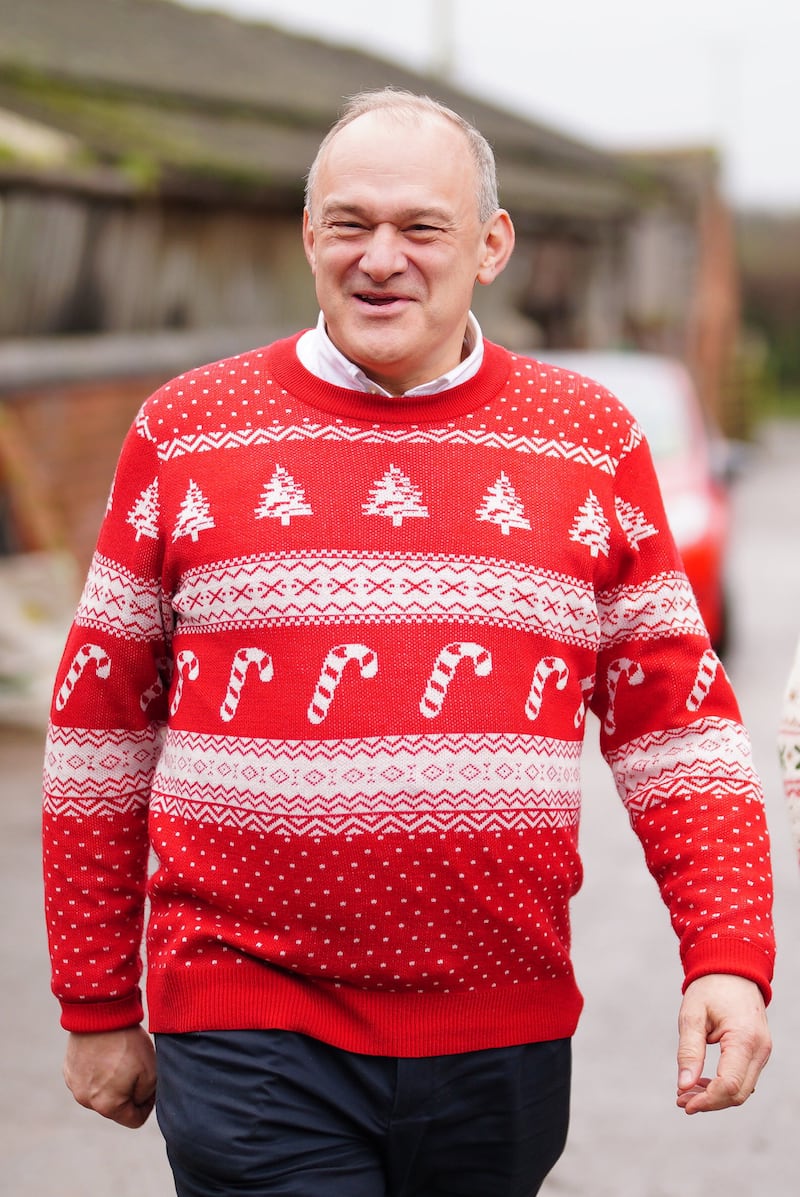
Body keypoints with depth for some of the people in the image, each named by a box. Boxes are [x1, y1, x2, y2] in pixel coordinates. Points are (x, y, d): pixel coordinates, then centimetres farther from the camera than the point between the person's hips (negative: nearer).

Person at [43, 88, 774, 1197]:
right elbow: (100, 723, 7)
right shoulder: (186, 432, 3)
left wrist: (729, 959, -8)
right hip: (249, 1041, -1)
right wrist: (98, 1005, 8)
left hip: (504, 1045, 2)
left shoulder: (592, 441, 6)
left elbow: (678, 717, 5)